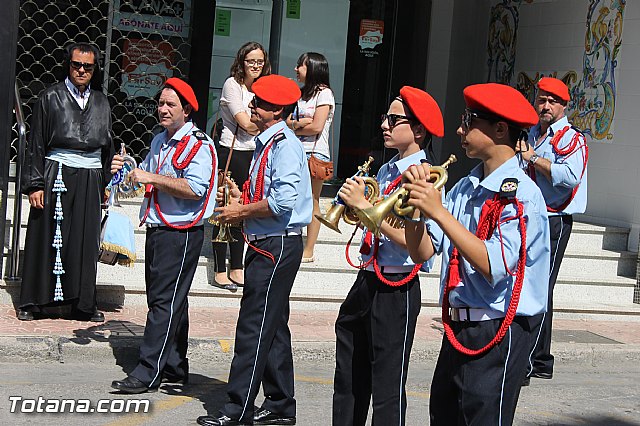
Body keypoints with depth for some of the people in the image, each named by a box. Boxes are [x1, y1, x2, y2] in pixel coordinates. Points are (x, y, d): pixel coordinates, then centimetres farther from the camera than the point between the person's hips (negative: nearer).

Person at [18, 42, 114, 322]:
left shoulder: (101, 103, 13)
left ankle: (83, 303, 12)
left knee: (85, 241, 4)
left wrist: (106, 183, 15)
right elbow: (36, 144, -1)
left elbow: (107, 146, 19)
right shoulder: (51, 98, 2)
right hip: (56, 175, -3)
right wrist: (34, 185, -7)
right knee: (46, 238, 0)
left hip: (89, 180, 3)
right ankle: (32, 302, 9)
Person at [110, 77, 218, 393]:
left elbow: (195, 189, -23)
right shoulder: (159, 141, 17)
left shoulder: (199, 145, -11)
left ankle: (148, 373, -9)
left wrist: (152, 177, -22)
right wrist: (127, 170, 8)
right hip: (157, 230, 9)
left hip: (181, 234, -9)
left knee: (165, 302, -9)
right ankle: (174, 367, 22)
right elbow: (146, 178, 29)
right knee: (170, 300, 13)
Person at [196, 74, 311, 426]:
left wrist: (242, 212, -14)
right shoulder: (266, 143, 15)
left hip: (278, 245, -10)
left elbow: (283, 201, -25)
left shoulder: (285, 145, -15)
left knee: (254, 327, -8)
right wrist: (242, 198, 7)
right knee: (273, 327, 15)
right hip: (265, 244, 10)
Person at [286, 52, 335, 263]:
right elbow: (287, 120, 12)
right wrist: (297, 123, -9)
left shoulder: (324, 93, -4)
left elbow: (316, 127, -13)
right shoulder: (302, 94, 19)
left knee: (312, 203, -3)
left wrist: (293, 128, -1)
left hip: (315, 153, -7)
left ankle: (308, 251, 0)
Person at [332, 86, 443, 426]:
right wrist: (352, 201, -2)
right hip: (367, 282, 8)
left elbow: (410, 240, -23)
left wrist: (365, 205, -22)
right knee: (349, 381, 18)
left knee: (387, 387, 0)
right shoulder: (385, 171, 11)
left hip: (396, 290, -8)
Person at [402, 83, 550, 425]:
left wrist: (438, 211, -25)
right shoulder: (464, 188, 9)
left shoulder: (520, 194, -14)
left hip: (497, 335, -8)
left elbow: (494, 267, -26)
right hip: (456, 329, 8)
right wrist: (414, 202, -9)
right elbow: (422, 252, 7)